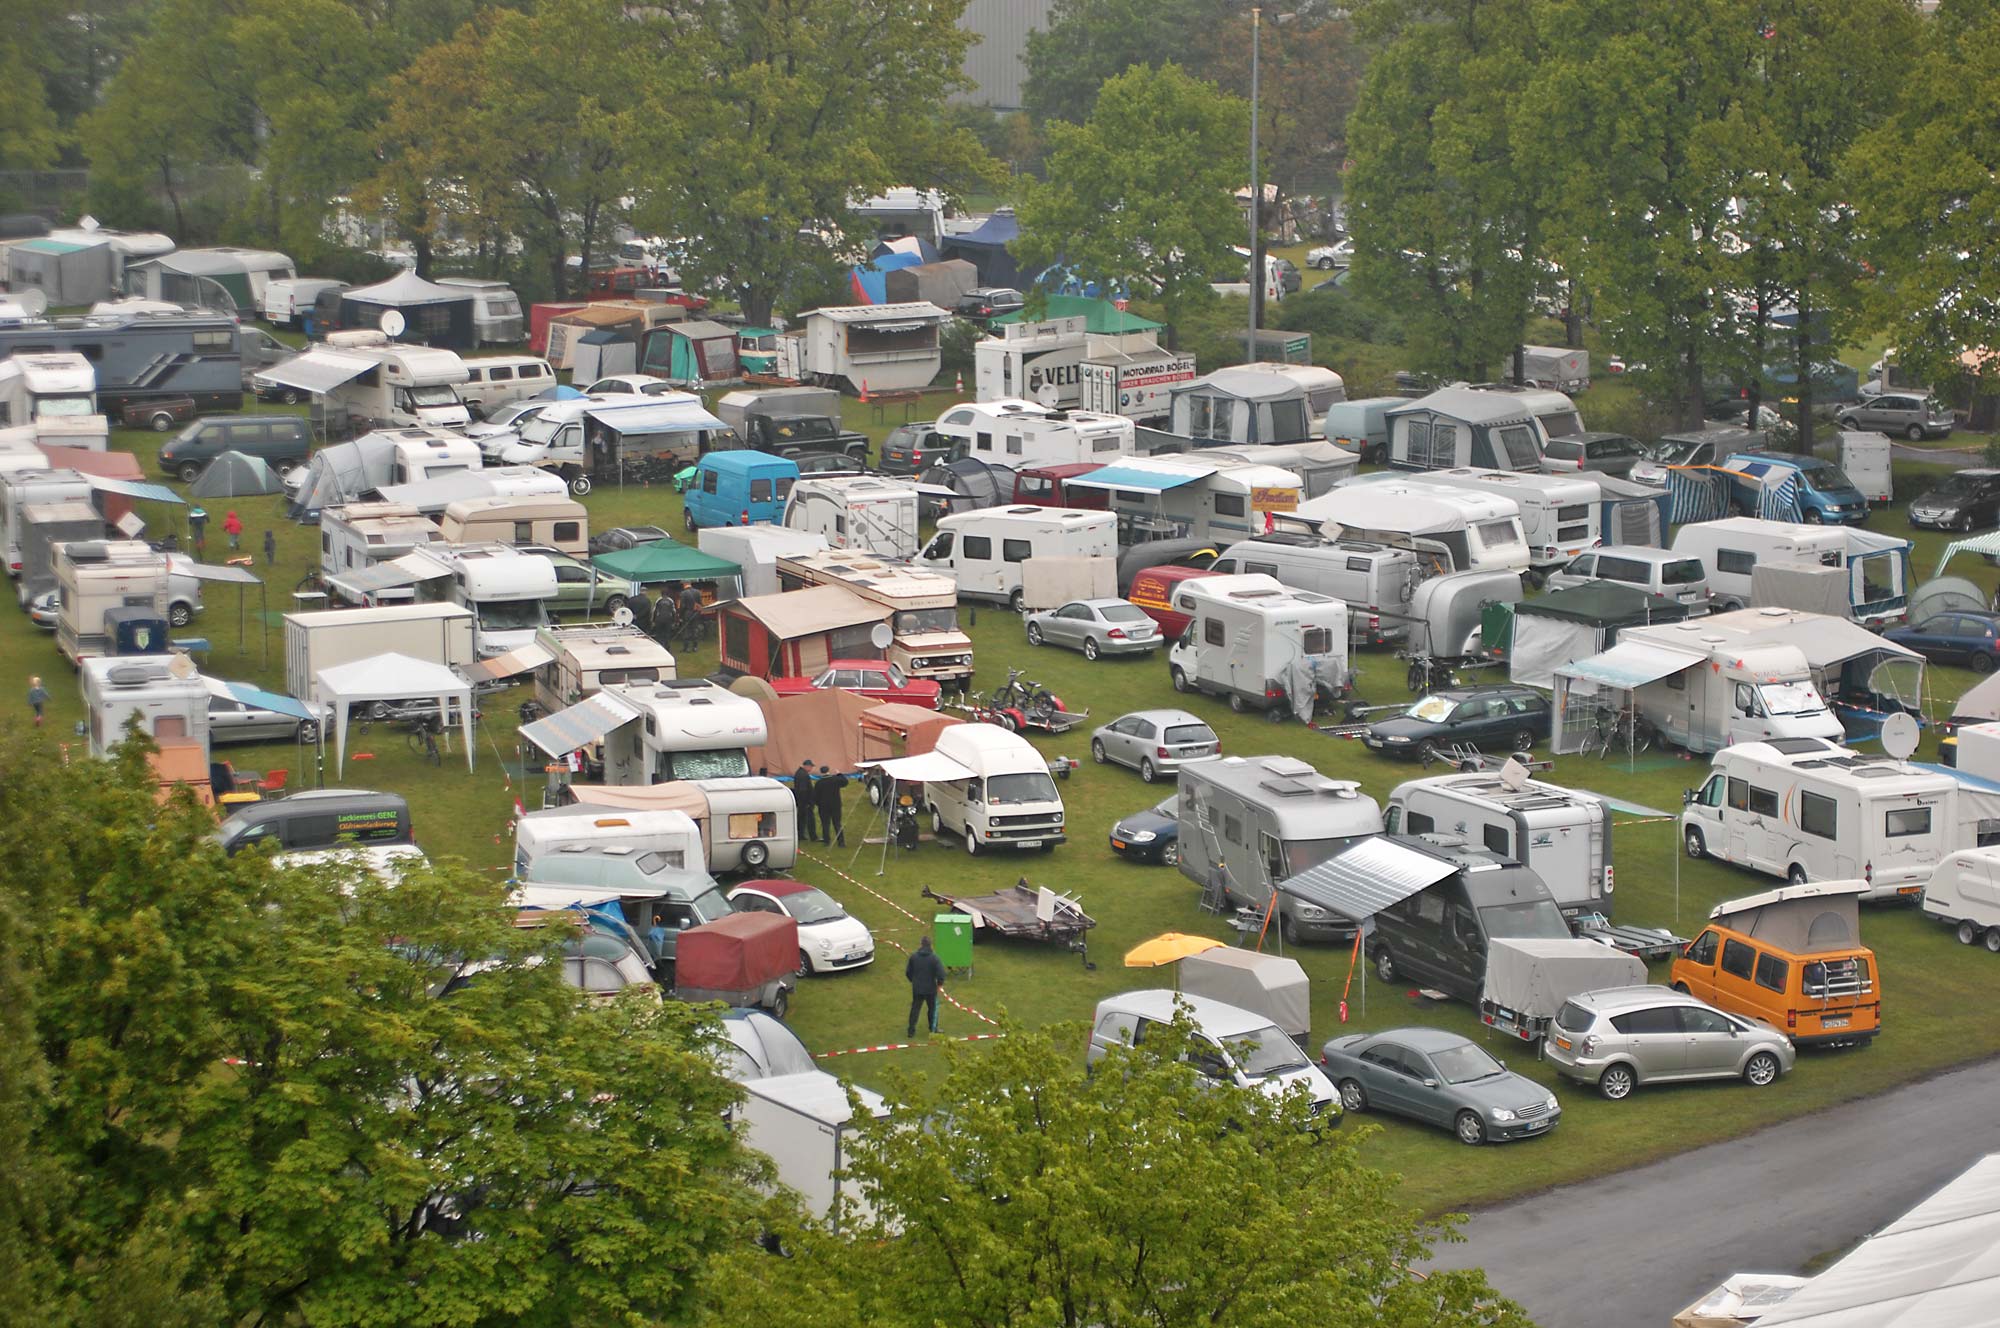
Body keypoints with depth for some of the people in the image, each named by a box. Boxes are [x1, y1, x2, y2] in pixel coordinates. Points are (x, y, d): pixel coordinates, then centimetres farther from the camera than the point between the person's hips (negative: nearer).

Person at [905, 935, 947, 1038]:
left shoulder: (914, 957, -5)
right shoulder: (934, 958, -16)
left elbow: (908, 972, 4)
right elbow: (941, 973, -21)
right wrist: (940, 984, -2)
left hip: (917, 989, 2)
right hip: (931, 989, -2)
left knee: (915, 1009, 12)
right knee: (933, 1008, 16)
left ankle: (911, 1031, 13)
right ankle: (933, 1029, 24)